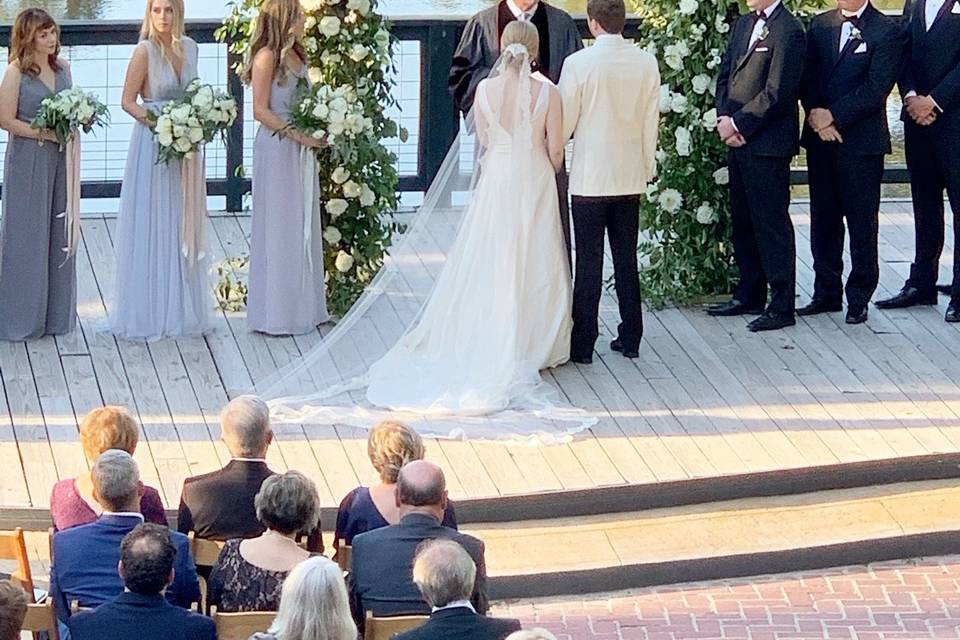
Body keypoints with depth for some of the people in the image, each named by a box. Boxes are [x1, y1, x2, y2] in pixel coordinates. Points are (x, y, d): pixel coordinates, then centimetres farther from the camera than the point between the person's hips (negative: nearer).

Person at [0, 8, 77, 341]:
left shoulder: (62, 68, 7)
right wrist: (44, 133, -18)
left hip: (60, 159, 6)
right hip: (27, 160, -6)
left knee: (59, 233, 10)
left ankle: (56, 313, 20)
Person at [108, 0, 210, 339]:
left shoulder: (189, 47, 5)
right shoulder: (145, 51, -12)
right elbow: (128, 101, -10)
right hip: (153, 146, -6)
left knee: (183, 228, 12)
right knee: (153, 229, -1)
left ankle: (182, 308, 22)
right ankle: (151, 313, 7)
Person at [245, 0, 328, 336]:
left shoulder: (295, 54, 11)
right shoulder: (266, 57, -13)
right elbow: (261, 111, -16)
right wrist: (297, 134, -18)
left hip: (301, 149, 9)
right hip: (276, 148, -9)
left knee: (303, 226, 12)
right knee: (279, 228, -2)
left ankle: (302, 305, 19)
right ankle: (276, 312, 4)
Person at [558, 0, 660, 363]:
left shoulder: (579, 63, -13)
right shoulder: (646, 63, -2)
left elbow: (565, 122, -7)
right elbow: (651, 121, 5)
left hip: (589, 177, -4)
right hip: (630, 176, 4)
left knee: (588, 263, 1)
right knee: (627, 261, 12)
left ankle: (582, 344, 3)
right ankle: (630, 339, 16)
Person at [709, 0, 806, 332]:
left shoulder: (788, 31, -14)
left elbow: (776, 94, -18)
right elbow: (725, 76, 15)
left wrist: (738, 124, -13)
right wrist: (724, 118, -1)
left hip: (767, 143, -8)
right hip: (739, 141, 8)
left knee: (772, 223, -4)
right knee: (743, 221, 15)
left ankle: (782, 306, 1)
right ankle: (750, 295, 25)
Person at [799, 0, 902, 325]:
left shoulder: (886, 31, -5)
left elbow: (876, 89, -12)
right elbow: (807, 77, 9)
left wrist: (834, 115, -14)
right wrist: (816, 114, -8)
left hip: (862, 141, -5)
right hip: (820, 139, 5)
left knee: (862, 223, 0)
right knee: (823, 219, 10)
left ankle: (859, 298, 7)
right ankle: (826, 293, 19)